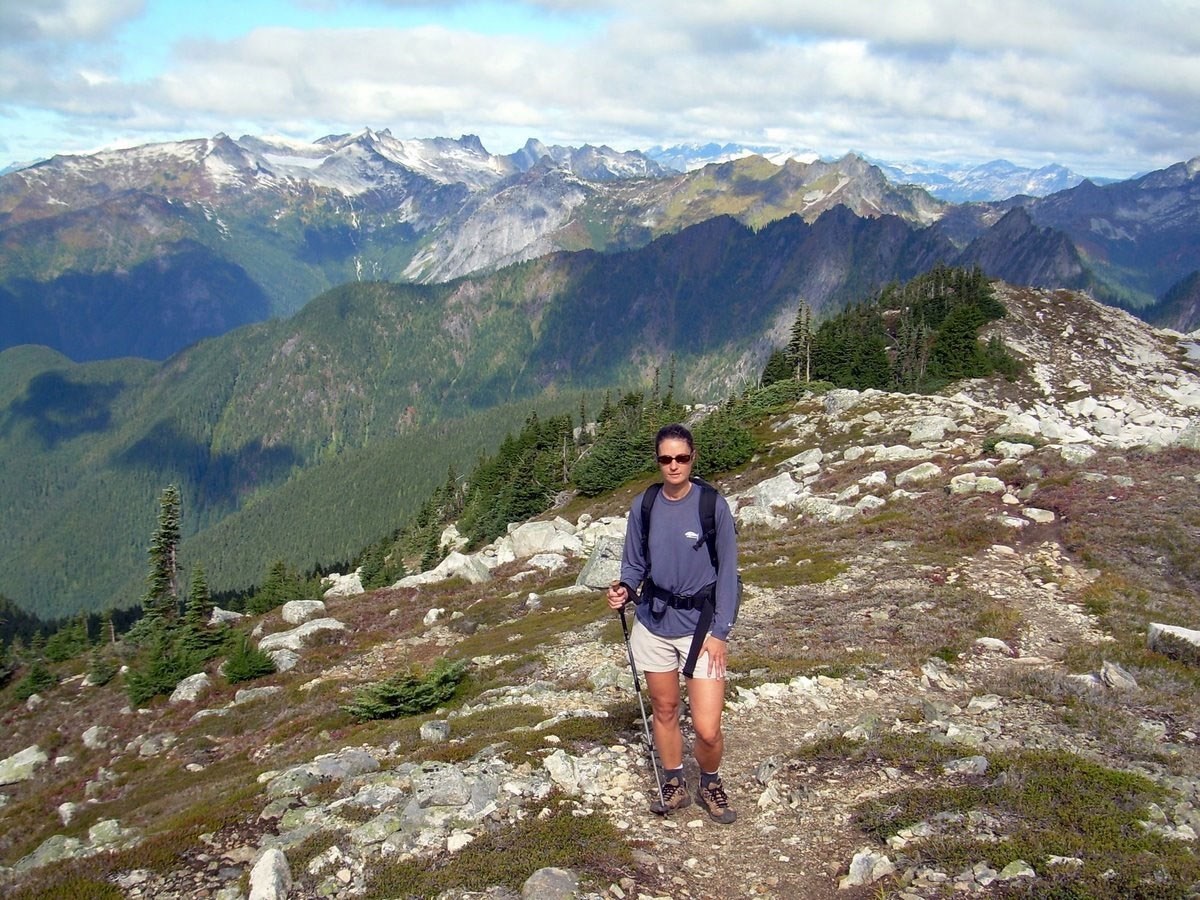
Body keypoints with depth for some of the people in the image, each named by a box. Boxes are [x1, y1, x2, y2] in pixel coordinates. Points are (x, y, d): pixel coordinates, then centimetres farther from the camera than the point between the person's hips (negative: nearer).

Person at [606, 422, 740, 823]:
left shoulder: (713, 505, -9)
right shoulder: (644, 506, 0)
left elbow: (727, 571, -6)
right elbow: (635, 563, 10)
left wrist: (720, 632, -10)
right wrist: (624, 589, -12)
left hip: (700, 625, -3)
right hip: (654, 623, 3)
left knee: (707, 729, -7)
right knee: (664, 710, 16)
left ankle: (710, 786, 23)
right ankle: (674, 786, 38)